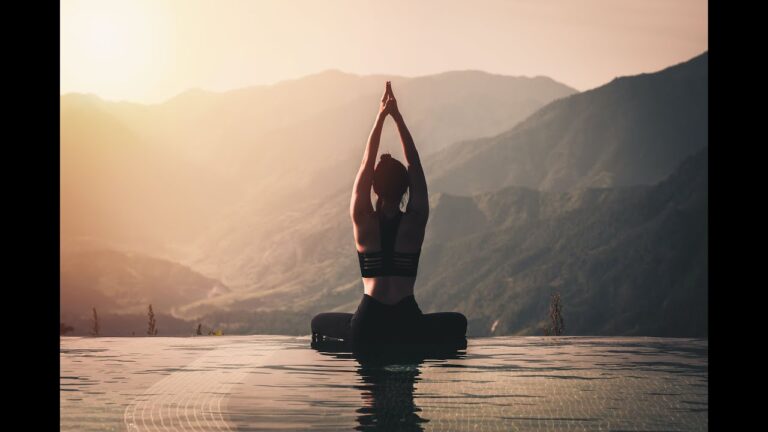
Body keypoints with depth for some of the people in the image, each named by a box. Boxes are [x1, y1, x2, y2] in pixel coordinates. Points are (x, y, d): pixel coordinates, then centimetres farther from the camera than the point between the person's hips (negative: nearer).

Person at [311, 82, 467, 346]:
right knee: (458, 323, 28)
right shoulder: (415, 222, -2)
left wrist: (381, 117, 7)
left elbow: (366, 164, 5)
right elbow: (415, 165, 5)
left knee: (319, 323, 29)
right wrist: (397, 117, 6)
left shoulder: (364, 223, -1)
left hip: (366, 328, 0)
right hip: (409, 329, 0)